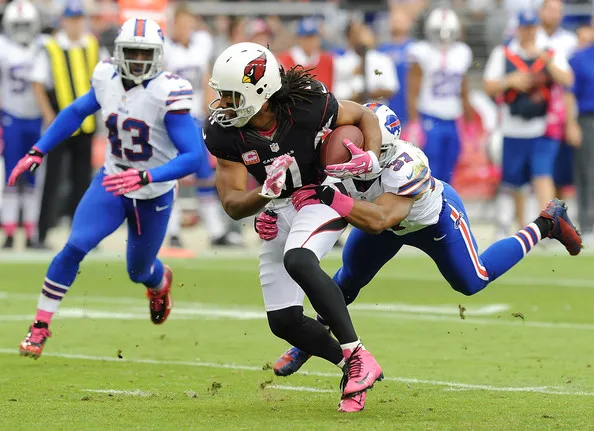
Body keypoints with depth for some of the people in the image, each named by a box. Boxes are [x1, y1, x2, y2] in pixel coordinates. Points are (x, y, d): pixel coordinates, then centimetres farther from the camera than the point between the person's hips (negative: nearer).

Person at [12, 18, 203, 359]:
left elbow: (194, 156, -29)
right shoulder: (108, 80, -10)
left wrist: (145, 177, -41)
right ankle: (40, 327, -7)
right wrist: (37, 152, 7)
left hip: (153, 197, -2)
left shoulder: (168, 94, -26)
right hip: (112, 183, 2)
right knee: (75, 247, -18)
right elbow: (77, 112, 11)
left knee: (139, 271, 17)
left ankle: (161, 282, 56)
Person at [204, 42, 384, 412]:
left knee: (297, 260, -35)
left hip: (324, 197, -5)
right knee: (283, 322, -1)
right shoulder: (223, 132, -18)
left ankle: (358, 357, -31)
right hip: (279, 211, 5)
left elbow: (364, 116, -8)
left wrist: (370, 157, -28)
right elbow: (233, 206, -14)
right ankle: (351, 366, 18)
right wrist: (266, 193, -36)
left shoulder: (308, 107, -26)